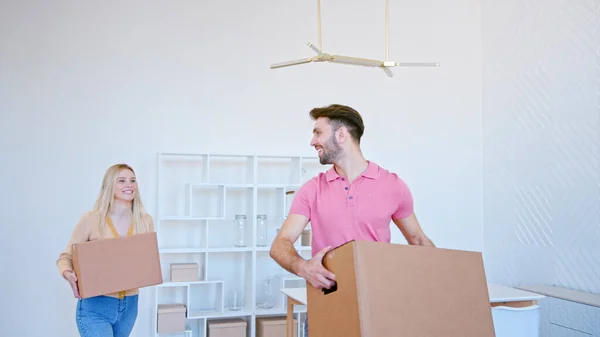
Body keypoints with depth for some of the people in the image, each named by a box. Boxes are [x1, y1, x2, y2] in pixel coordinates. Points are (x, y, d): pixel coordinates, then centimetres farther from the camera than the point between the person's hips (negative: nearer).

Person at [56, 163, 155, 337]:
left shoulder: (145, 221, -1)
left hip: (129, 305, 5)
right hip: (95, 306, -4)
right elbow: (66, 257, -4)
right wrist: (68, 274, -24)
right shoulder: (91, 219, -11)